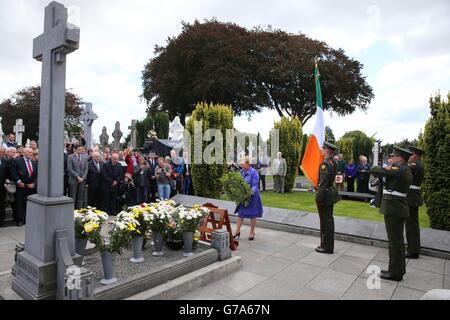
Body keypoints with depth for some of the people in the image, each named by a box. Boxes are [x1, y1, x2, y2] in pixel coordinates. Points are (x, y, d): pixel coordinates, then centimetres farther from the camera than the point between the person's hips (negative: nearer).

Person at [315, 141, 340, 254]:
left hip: (325, 195, -10)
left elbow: (323, 183, -23)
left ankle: (327, 247, 11)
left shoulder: (325, 164, -20)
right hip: (331, 193, 10)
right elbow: (330, 179, 11)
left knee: (326, 221, 0)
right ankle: (328, 245, 30)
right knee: (328, 220, 17)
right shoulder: (333, 162, 9)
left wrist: (318, 199, -21)